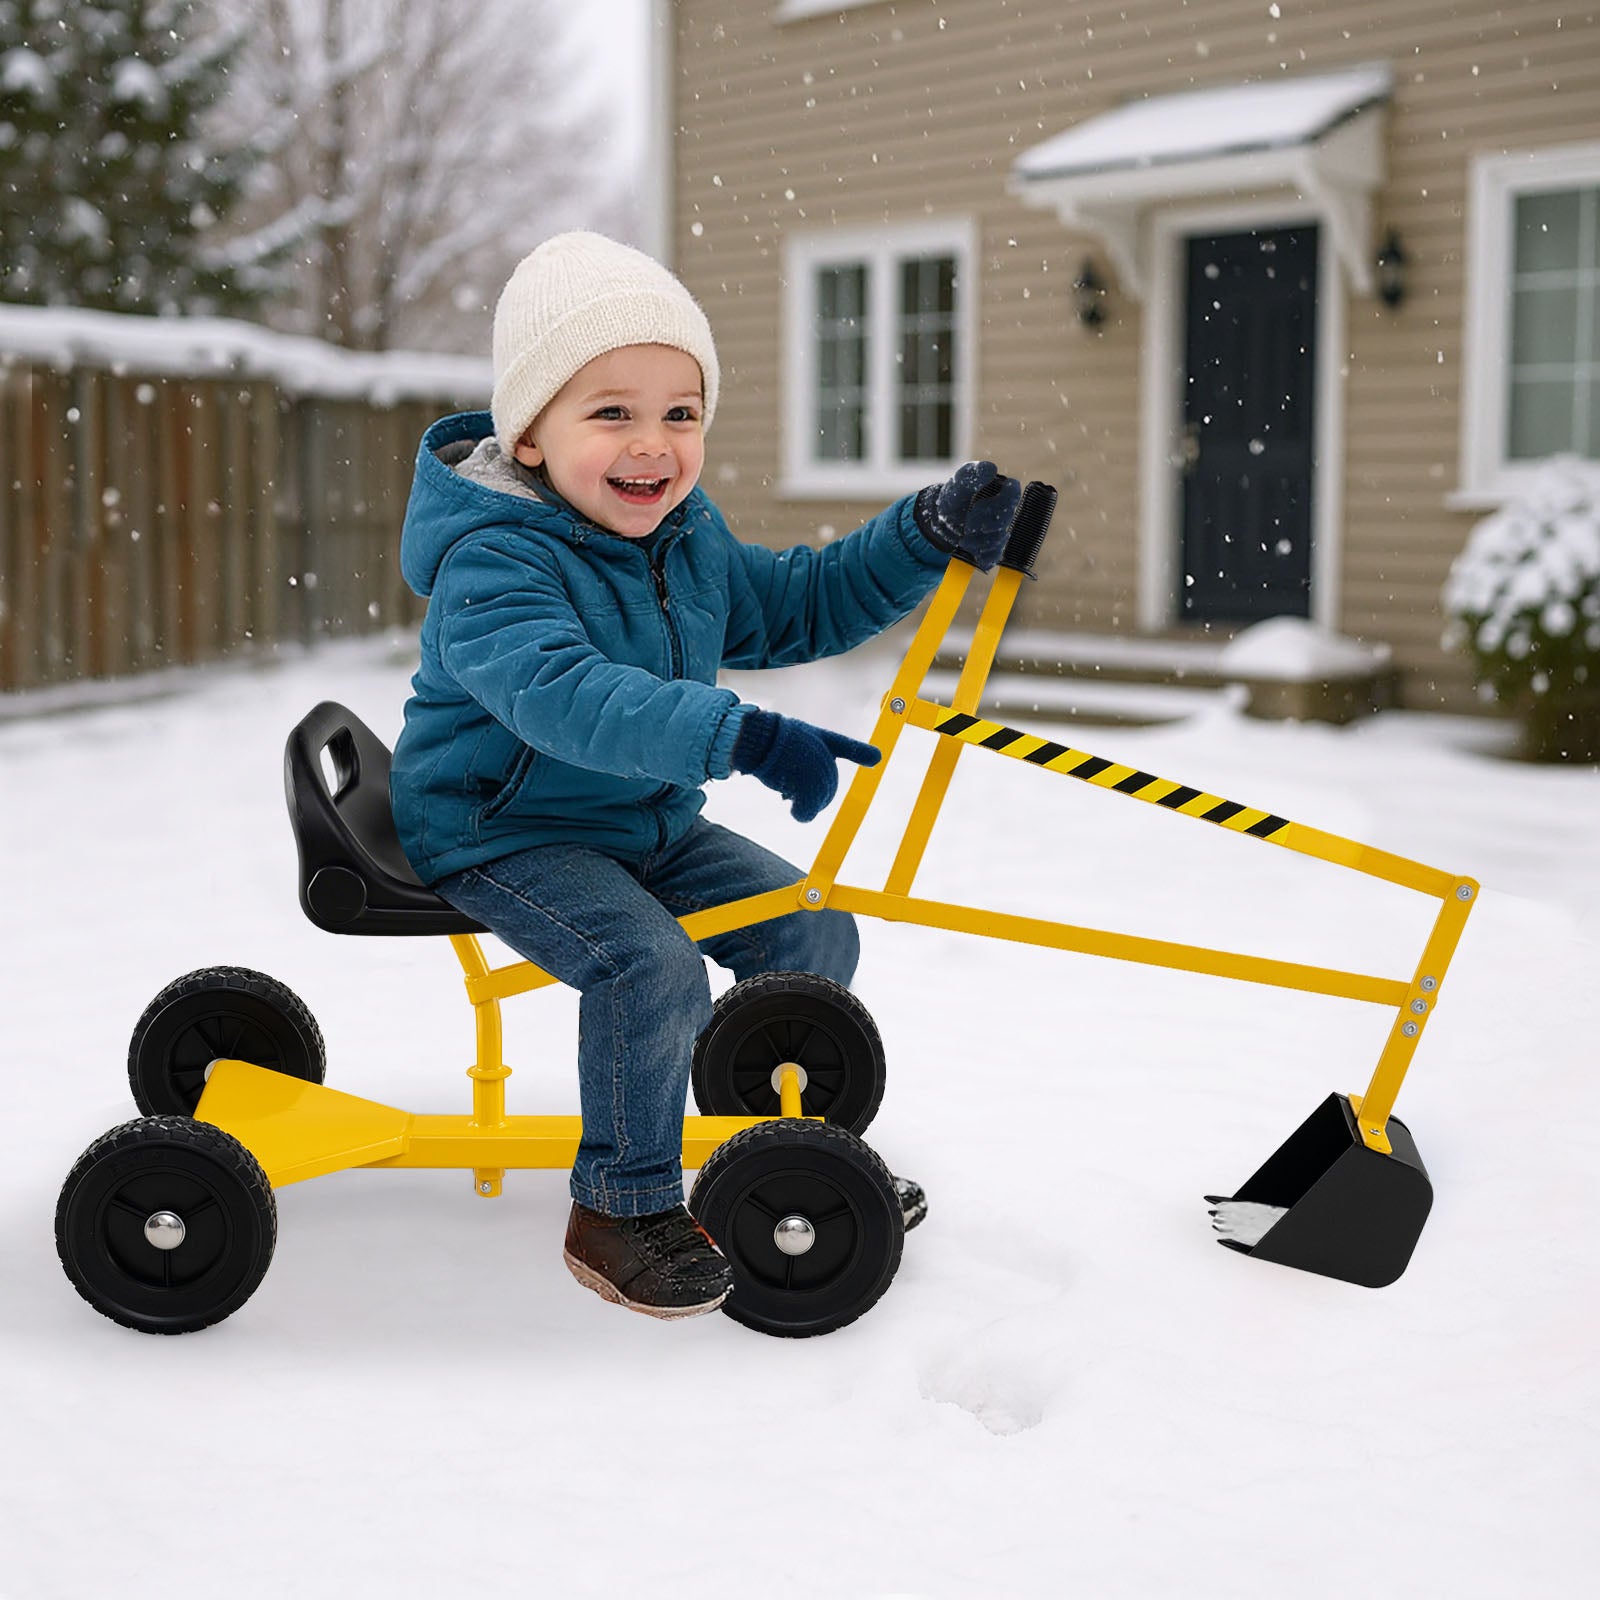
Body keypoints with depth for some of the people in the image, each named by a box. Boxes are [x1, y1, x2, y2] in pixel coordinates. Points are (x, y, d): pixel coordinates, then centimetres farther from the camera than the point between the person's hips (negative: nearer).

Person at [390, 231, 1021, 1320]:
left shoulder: (691, 544, 4)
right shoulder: (492, 563, -24)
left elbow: (798, 606, 15)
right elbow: (559, 691, -41)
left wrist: (930, 537, -1)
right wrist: (741, 736, -52)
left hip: (648, 823, 8)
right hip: (501, 834, -8)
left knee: (814, 932, 2)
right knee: (652, 969, -29)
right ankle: (624, 1209, -10)